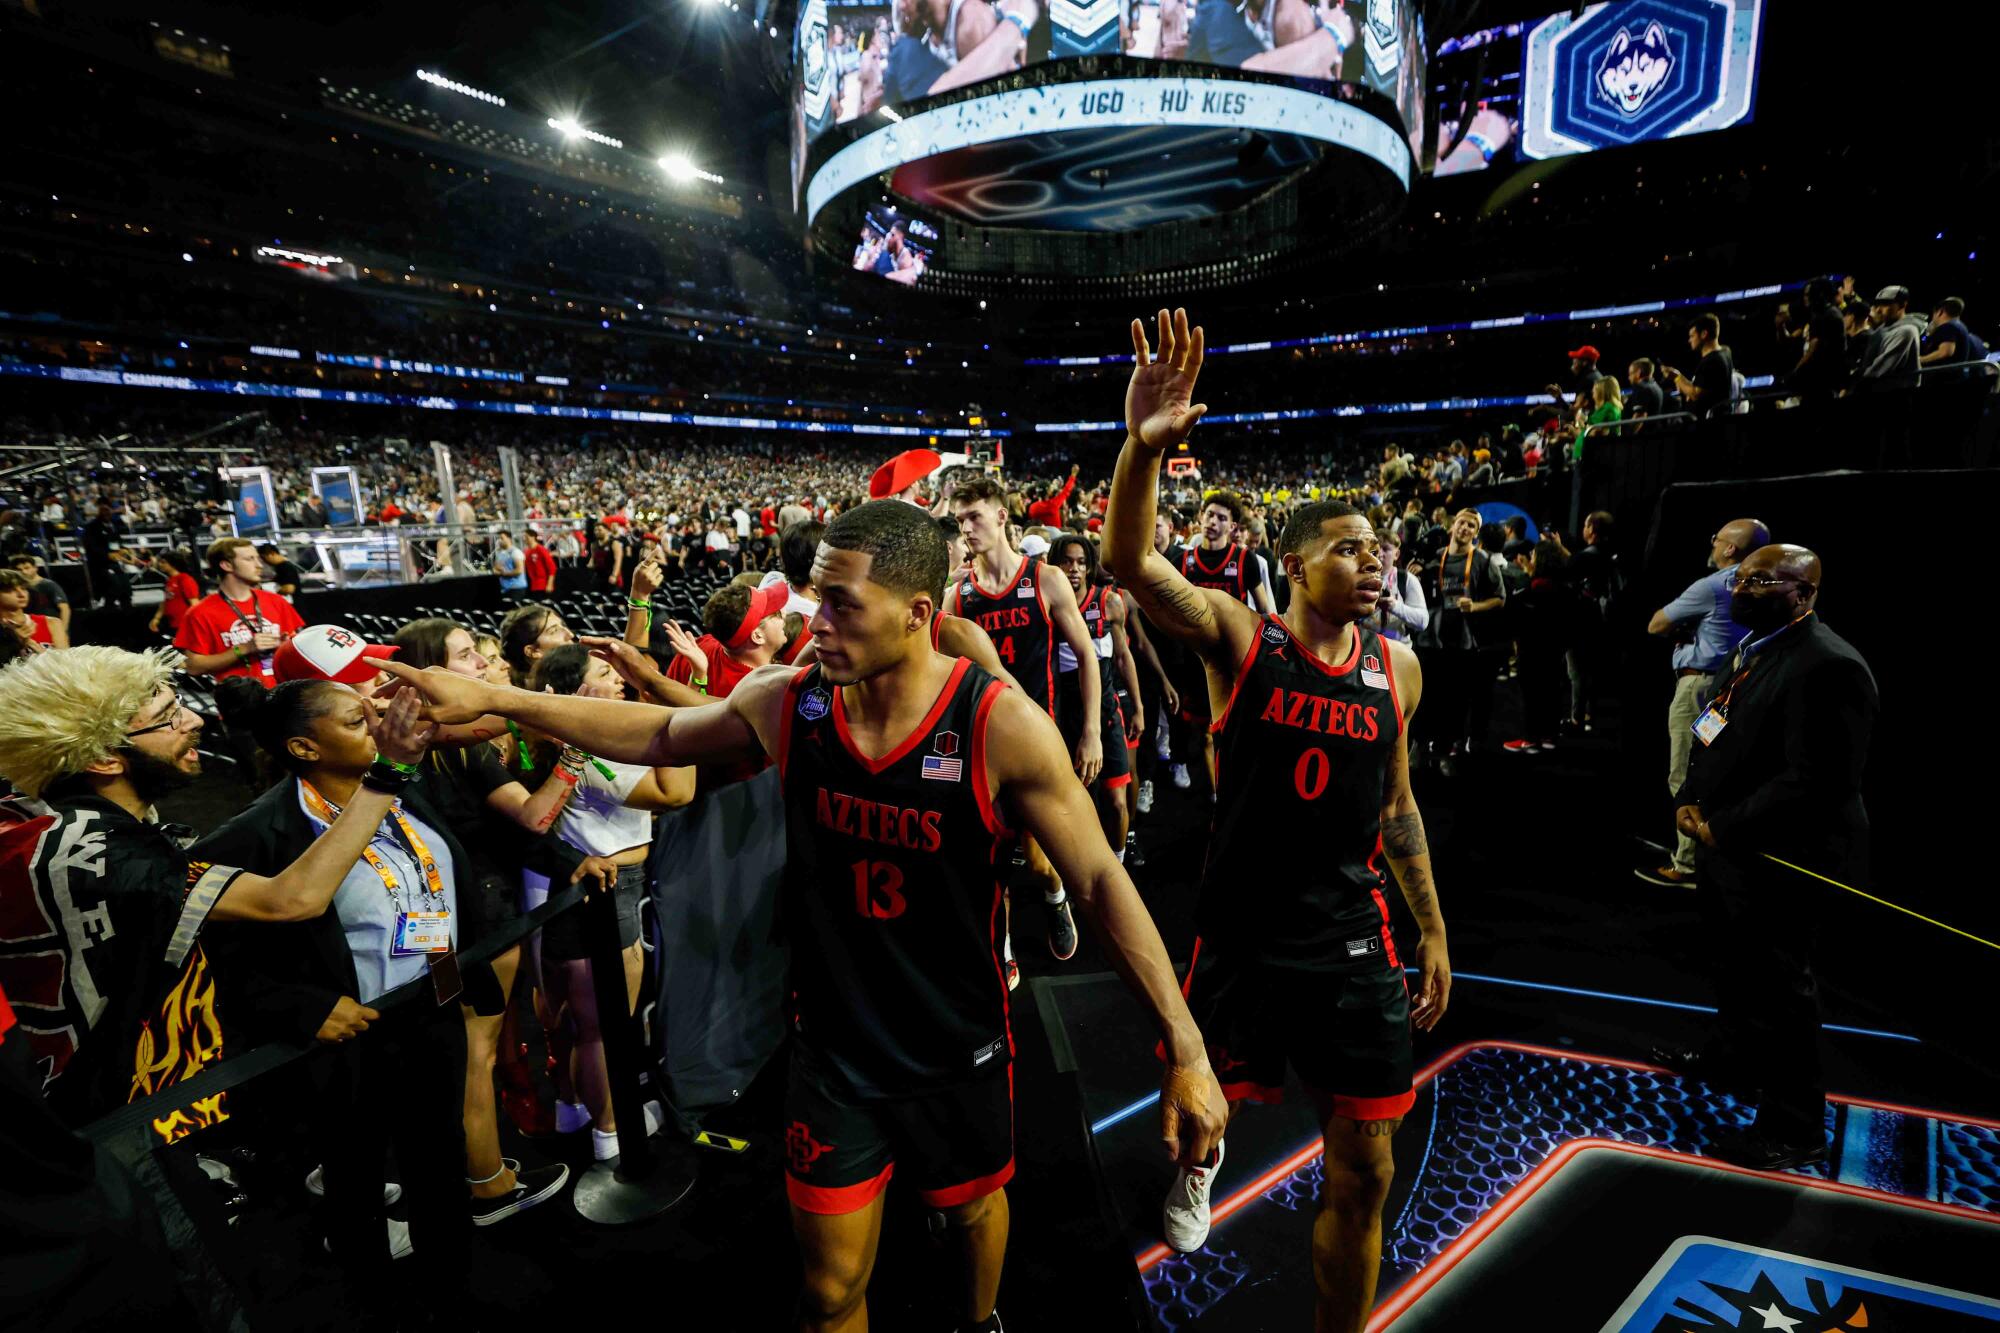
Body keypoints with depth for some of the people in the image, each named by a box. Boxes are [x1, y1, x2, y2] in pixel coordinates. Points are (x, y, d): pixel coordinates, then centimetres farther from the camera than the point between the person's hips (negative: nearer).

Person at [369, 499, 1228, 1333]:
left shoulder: (1002, 726, -24)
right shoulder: (785, 703, -14)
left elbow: (1101, 882, -19)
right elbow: (658, 735, 4)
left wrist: (1184, 1047, -20)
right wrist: (493, 699, 2)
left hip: (960, 1052, -1)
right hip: (831, 1052, 1)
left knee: (974, 1207, 26)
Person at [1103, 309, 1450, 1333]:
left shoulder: (1396, 666, 5)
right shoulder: (1238, 637, -8)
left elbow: (1398, 807, 13)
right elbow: (1131, 564, -25)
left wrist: (1433, 932, 14)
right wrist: (1143, 450, -41)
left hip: (1351, 938, 3)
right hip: (1241, 929, -3)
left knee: (1364, 1169, 9)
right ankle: (1200, 1152, 57)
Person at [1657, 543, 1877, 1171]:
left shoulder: (1828, 666, -22)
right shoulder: (1755, 648, 8)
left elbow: (1815, 781, -26)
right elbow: (1718, 736, 15)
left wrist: (1724, 828, -20)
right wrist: (1690, 799, 0)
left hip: (1777, 859, -9)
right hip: (1726, 844, 9)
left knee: (1778, 989, 3)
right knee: (1735, 967, 26)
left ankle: (1794, 1129, 19)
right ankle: (1734, 1056, 48)